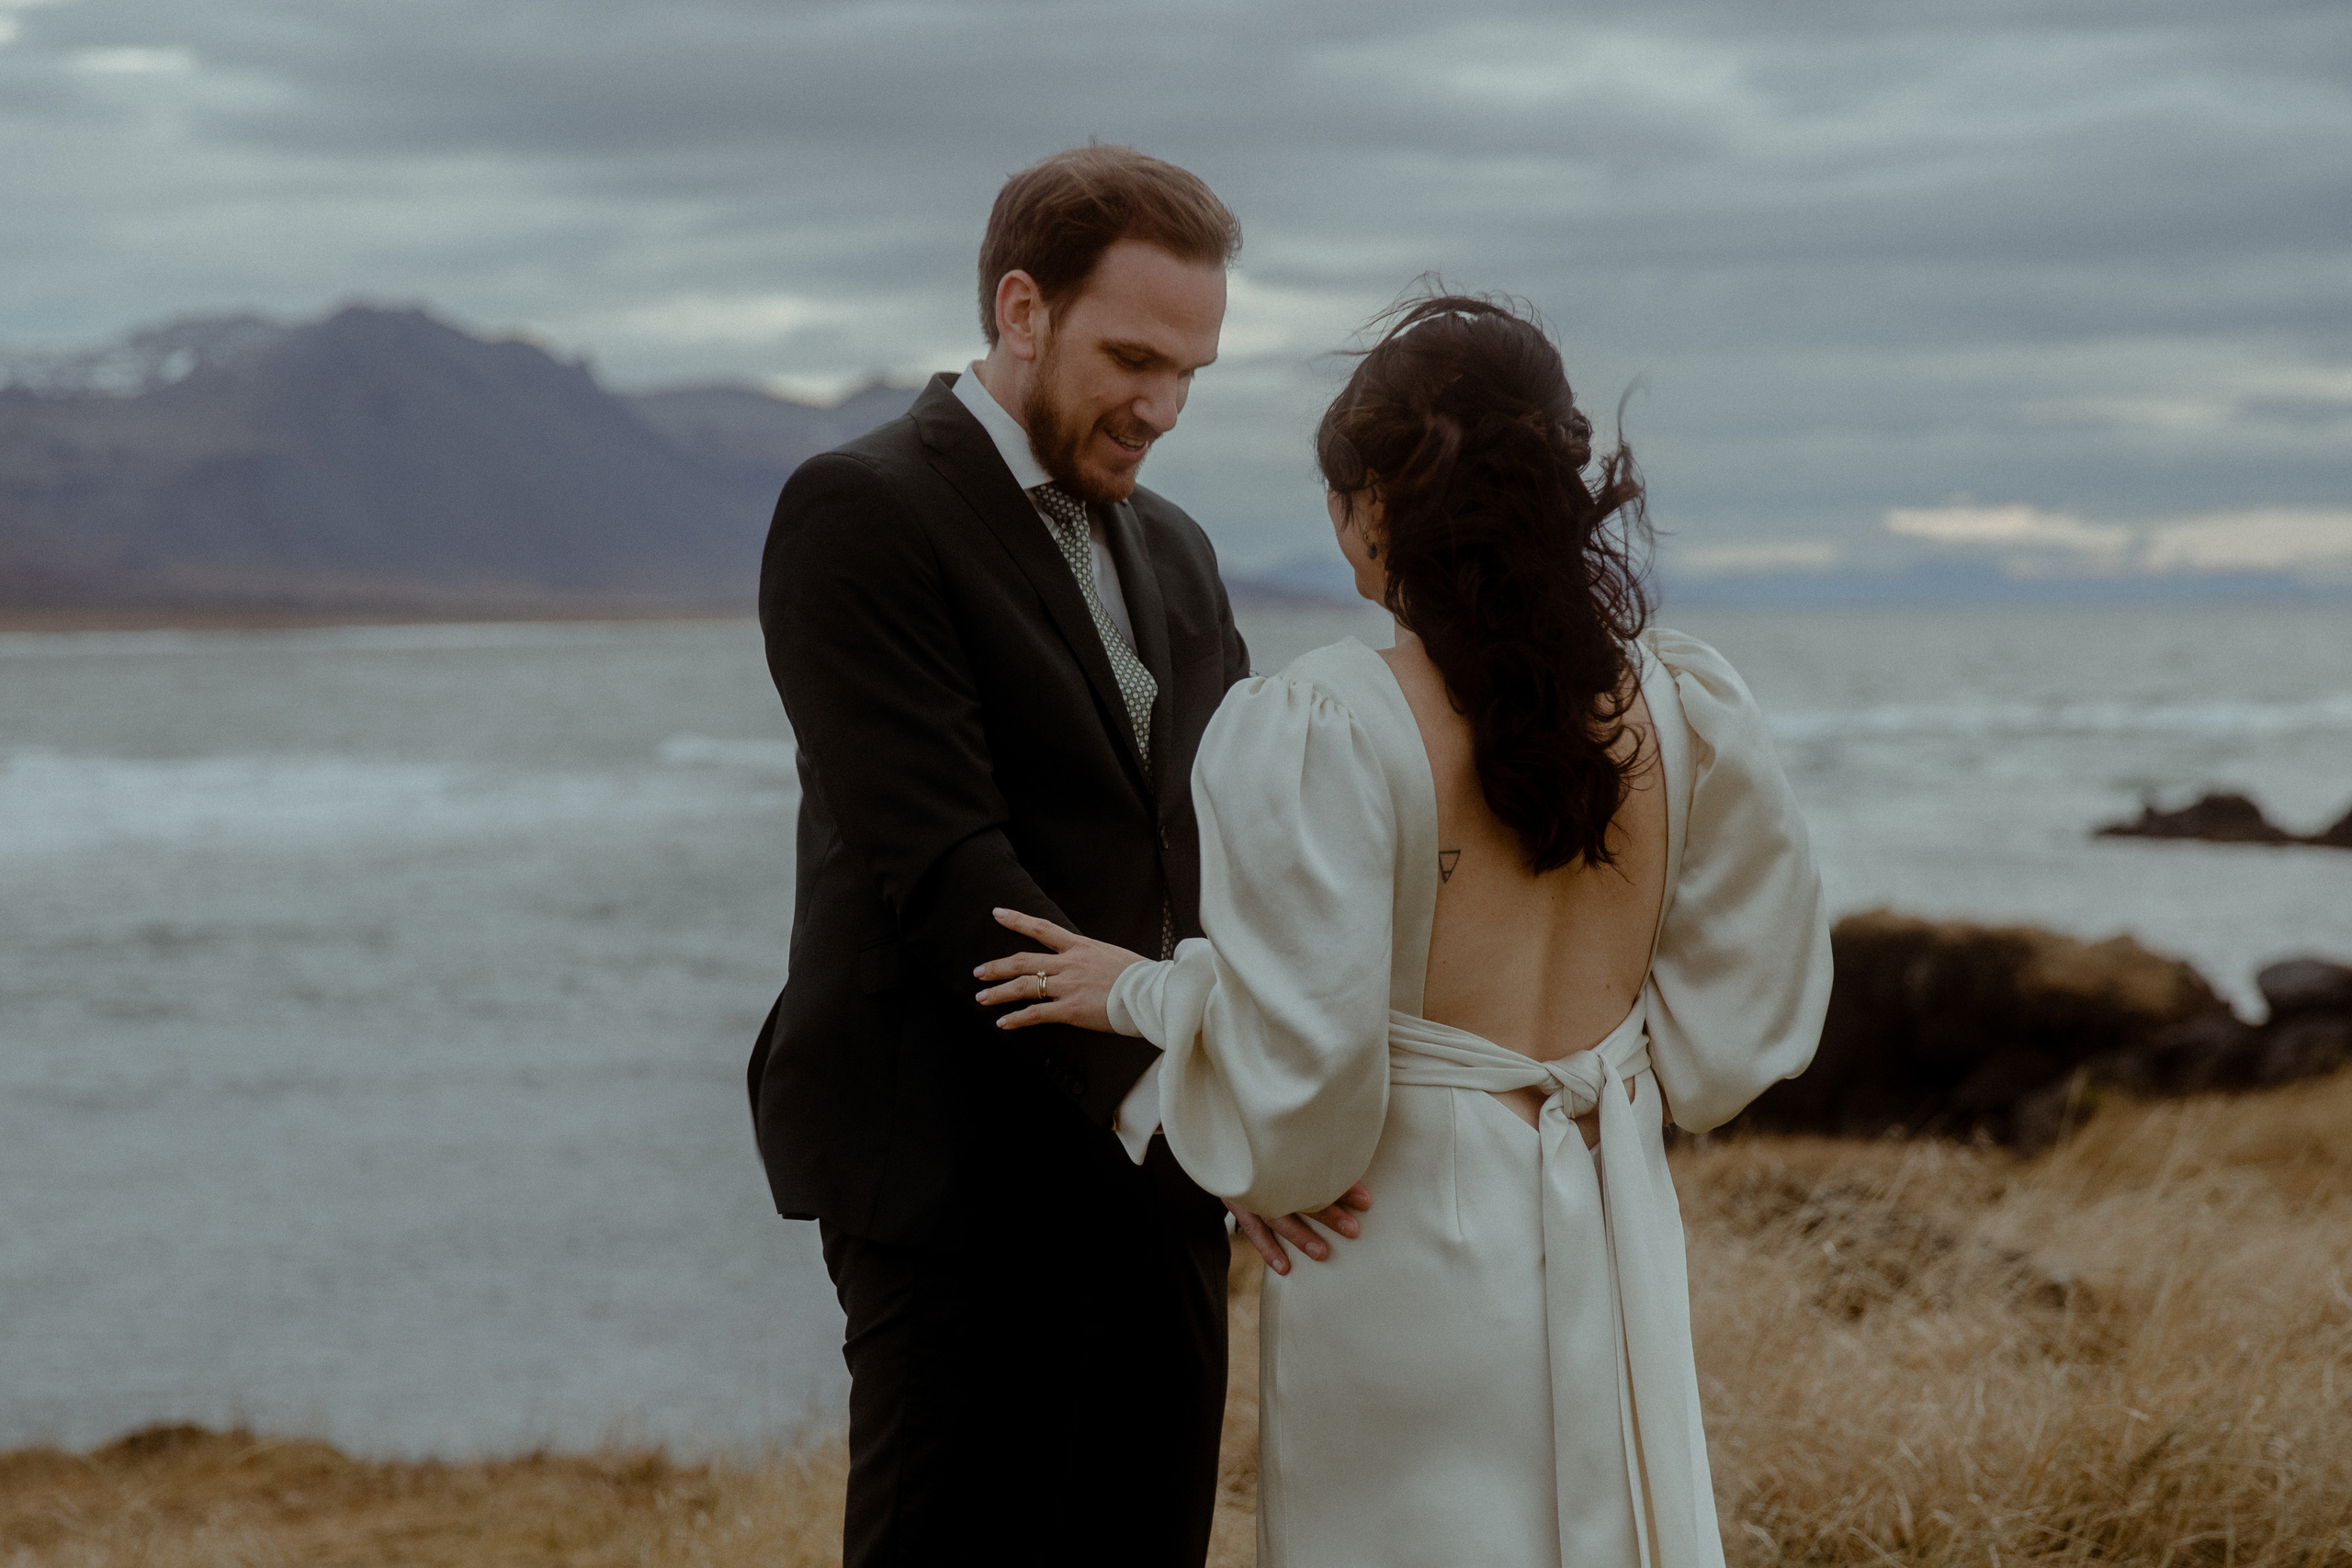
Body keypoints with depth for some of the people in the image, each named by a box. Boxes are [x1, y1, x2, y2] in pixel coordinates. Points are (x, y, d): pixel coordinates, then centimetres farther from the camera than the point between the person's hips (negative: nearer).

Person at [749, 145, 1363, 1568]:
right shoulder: (861, 514, -8)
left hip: (1155, 1179, 7)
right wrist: (1158, 1088, -24)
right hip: (958, 1176, -7)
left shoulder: (1174, 555, 18)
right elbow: (937, 861, -18)